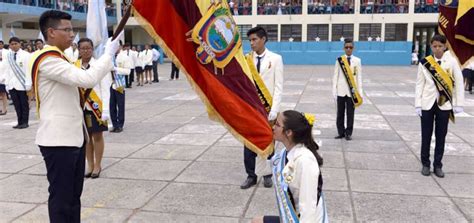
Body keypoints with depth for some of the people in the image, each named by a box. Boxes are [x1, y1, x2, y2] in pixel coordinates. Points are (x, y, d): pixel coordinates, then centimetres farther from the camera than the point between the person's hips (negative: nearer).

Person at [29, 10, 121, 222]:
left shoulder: (59, 58, 16)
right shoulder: (47, 60, -17)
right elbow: (87, 79, -27)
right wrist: (109, 53, -17)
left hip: (74, 136, 10)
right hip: (59, 140, -10)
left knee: (74, 194, 16)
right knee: (61, 195, 0)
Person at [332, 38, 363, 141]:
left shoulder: (357, 60, 3)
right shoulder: (339, 60, 2)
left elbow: (359, 77, 3)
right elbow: (335, 76, 3)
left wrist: (360, 92, -2)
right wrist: (334, 91, -1)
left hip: (352, 91, 0)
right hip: (341, 91, 0)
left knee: (350, 113, 3)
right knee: (340, 113, 6)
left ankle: (348, 133, 12)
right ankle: (341, 132, 17)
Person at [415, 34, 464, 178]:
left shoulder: (451, 62, -3)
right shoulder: (424, 63, -2)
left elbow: (459, 83, 1)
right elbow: (420, 84, 0)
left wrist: (458, 104, -2)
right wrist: (417, 105, -4)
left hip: (444, 104, 0)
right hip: (427, 104, 0)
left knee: (441, 136, 6)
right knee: (426, 135, 6)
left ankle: (437, 165, 18)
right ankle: (425, 164, 18)